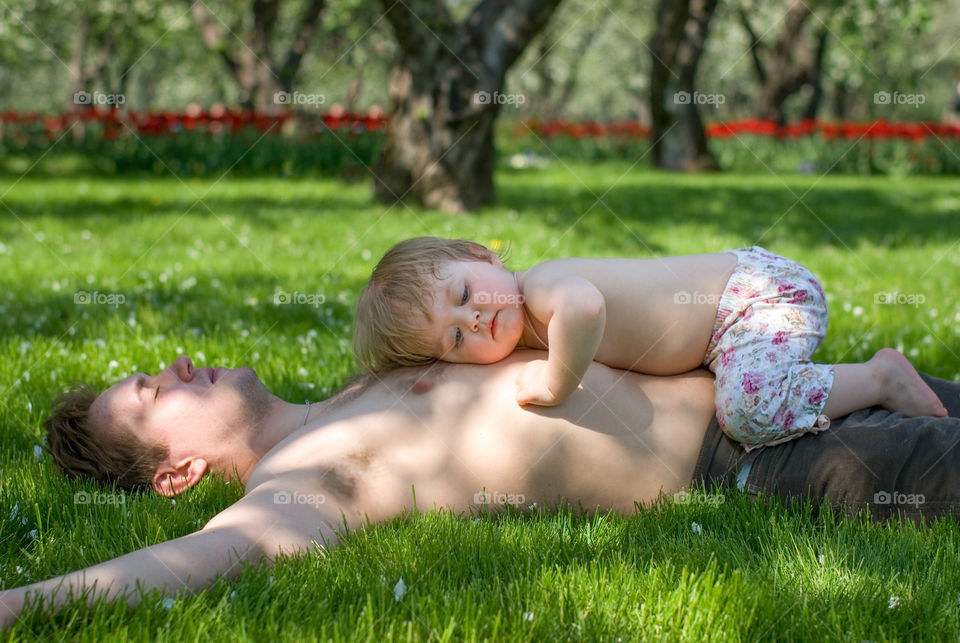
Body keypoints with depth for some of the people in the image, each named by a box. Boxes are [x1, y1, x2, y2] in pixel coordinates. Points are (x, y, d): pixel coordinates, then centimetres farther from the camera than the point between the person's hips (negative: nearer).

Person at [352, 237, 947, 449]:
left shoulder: (544, 284, -29)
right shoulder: (523, 330, -1)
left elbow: (584, 306, -53)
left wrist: (558, 381, -38)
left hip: (760, 288, -9)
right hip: (727, 280, 9)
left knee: (751, 407, -30)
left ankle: (881, 377, -8)